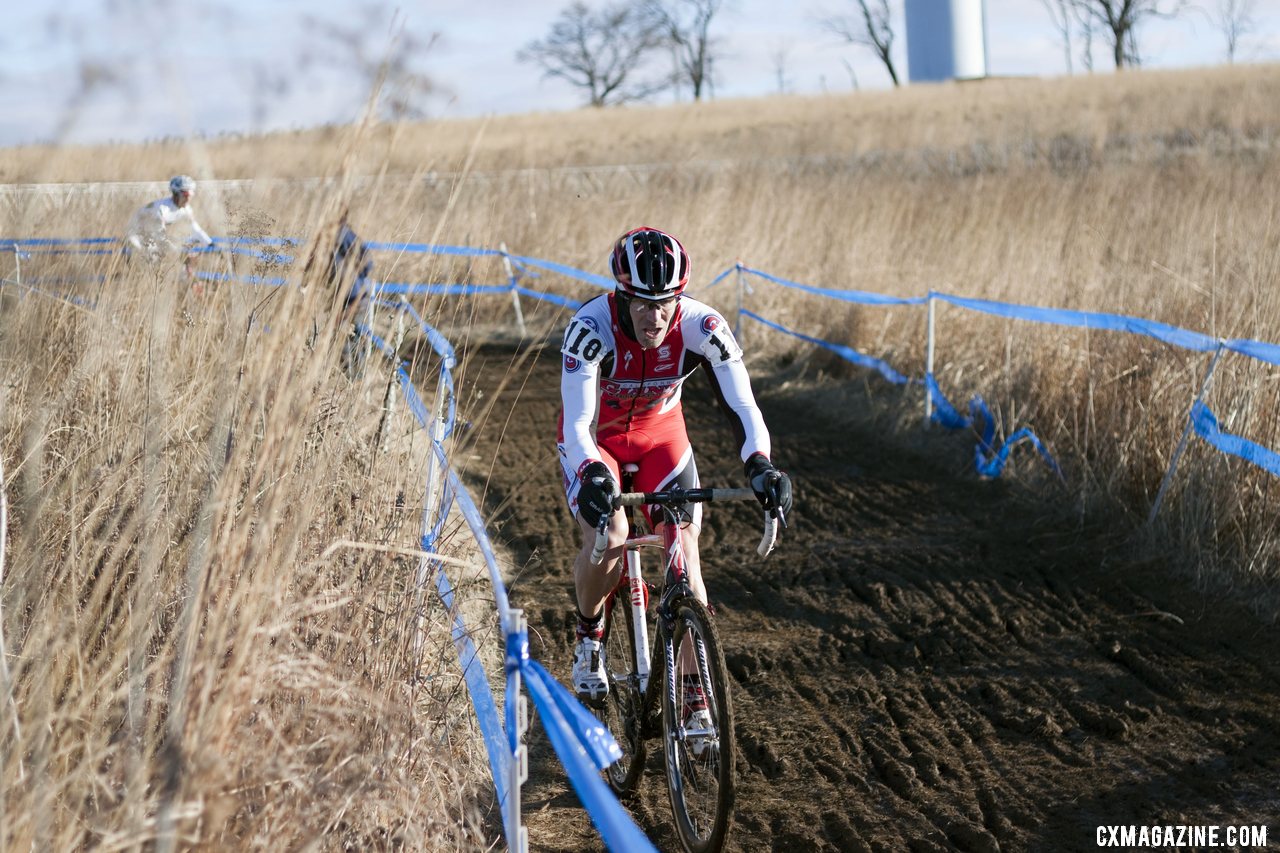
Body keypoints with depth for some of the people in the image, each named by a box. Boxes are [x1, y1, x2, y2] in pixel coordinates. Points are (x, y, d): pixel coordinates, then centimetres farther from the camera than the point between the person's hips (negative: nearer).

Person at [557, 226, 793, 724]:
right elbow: (577, 425, -40)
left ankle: (696, 699, -2)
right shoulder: (590, 328, -36)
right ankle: (589, 633, 6)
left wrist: (760, 465, -51)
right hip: (594, 437, -2)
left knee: (685, 553, -11)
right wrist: (594, 476, -60)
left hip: (660, 433, 2)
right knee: (608, 537, -26)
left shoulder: (702, 327, -29)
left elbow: (741, 405, -32)